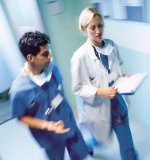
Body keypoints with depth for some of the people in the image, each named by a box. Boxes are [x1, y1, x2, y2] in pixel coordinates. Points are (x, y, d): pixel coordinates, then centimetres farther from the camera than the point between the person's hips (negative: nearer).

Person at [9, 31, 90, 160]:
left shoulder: (52, 67, -16)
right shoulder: (19, 89, -31)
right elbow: (21, 117, -15)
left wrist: (66, 110, 10)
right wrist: (47, 126, -27)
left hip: (69, 123, 4)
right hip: (50, 137, -4)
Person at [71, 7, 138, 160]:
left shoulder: (111, 45, -6)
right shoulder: (80, 56, -23)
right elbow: (78, 88, -16)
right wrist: (100, 92, -28)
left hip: (116, 102, 4)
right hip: (96, 106, -4)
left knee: (126, 141, 15)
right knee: (99, 138, 22)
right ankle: (85, 146, 58)